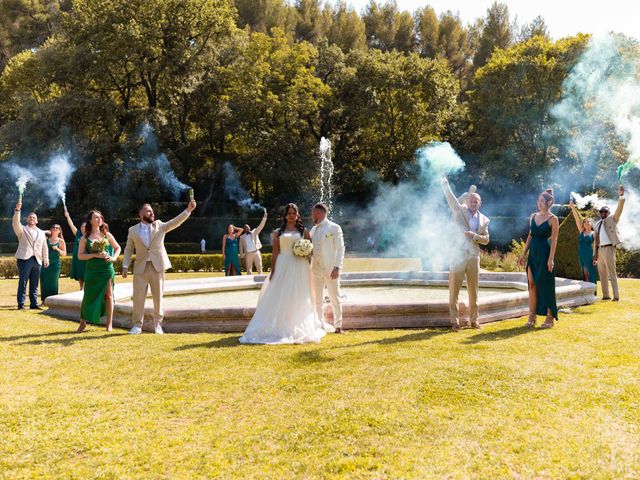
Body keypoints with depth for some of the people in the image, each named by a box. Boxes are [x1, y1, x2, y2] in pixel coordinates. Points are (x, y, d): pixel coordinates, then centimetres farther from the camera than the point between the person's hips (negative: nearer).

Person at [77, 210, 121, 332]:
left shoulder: (107, 235, 7)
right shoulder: (85, 238, 1)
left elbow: (117, 247, 17)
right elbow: (80, 256, -3)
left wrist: (114, 257, -1)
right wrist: (95, 255, -14)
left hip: (107, 268, 1)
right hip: (92, 270, -1)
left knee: (108, 295, 2)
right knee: (89, 296, 1)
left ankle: (109, 323, 9)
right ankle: (83, 322, 17)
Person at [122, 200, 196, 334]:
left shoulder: (160, 226, 5)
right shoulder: (133, 230, 6)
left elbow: (175, 222, -8)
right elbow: (128, 249, 9)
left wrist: (188, 210, -21)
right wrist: (125, 266, 0)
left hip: (157, 267, 0)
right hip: (140, 268, 0)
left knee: (158, 297, 5)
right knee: (138, 297, 1)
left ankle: (158, 324, 15)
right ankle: (137, 325, 12)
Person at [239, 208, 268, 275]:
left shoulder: (254, 232, 11)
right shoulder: (242, 237, 13)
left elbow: (261, 225, 3)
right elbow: (241, 247, 12)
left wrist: (264, 217, -7)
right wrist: (242, 255, 2)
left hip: (256, 252, -1)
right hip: (248, 254, 1)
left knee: (259, 268, -2)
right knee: (249, 270, 2)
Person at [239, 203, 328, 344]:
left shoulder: (303, 231, 10)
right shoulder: (278, 232, 8)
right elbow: (275, 253, 5)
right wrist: (272, 271, -1)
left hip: (299, 269, 0)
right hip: (283, 267, 0)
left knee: (298, 299, 2)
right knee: (280, 298, -2)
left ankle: (299, 329, 9)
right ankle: (279, 328, 2)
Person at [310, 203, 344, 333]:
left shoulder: (334, 228, -2)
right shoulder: (313, 230, 15)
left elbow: (340, 248, -7)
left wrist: (337, 267, -17)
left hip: (330, 269, -5)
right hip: (316, 269, 5)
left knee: (335, 298, 2)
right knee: (318, 299, 8)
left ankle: (338, 325, 9)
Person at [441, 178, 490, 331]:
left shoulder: (484, 220, 12)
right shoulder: (459, 210, 5)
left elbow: (486, 239, 9)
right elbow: (450, 197, -8)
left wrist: (474, 235, -10)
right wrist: (445, 183, -21)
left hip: (474, 256, 3)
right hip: (458, 254, -3)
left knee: (473, 290, 8)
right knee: (454, 290, -2)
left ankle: (474, 319, 19)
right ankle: (454, 321, 3)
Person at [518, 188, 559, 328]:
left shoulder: (553, 219, -5)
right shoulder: (533, 216, 11)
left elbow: (554, 240, -9)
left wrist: (550, 259, -16)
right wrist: (523, 254, 12)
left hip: (544, 254, -6)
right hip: (533, 253, 6)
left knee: (545, 285, -1)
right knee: (532, 284, 4)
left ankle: (550, 317, 8)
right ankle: (532, 316, 8)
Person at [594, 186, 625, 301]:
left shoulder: (612, 219, 3)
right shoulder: (597, 225, 17)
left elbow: (619, 209, -14)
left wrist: (621, 196, -28)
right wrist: (595, 254, 10)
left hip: (609, 248, -6)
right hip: (600, 249, 6)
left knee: (611, 273, -8)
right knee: (602, 274, 9)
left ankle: (616, 296, -7)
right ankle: (605, 295, 15)